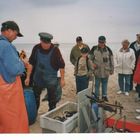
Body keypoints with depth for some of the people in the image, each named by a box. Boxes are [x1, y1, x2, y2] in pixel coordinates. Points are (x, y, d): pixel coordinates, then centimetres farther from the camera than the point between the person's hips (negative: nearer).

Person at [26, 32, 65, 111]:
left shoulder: (55, 50, -17)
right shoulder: (36, 48, -7)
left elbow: (61, 65, -12)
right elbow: (31, 63, 2)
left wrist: (62, 79, -10)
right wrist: (28, 77, 3)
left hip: (51, 79, -4)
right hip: (38, 78, 4)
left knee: (52, 99, 6)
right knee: (35, 97, 16)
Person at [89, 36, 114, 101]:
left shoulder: (108, 50, 2)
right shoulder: (94, 49, -2)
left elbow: (111, 60, 7)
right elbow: (90, 58, 5)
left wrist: (112, 69, 7)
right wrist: (92, 64, -10)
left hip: (106, 71, 2)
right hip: (97, 70, -1)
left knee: (105, 84, 14)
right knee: (97, 84, 8)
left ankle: (104, 96, 28)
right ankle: (96, 96, 20)